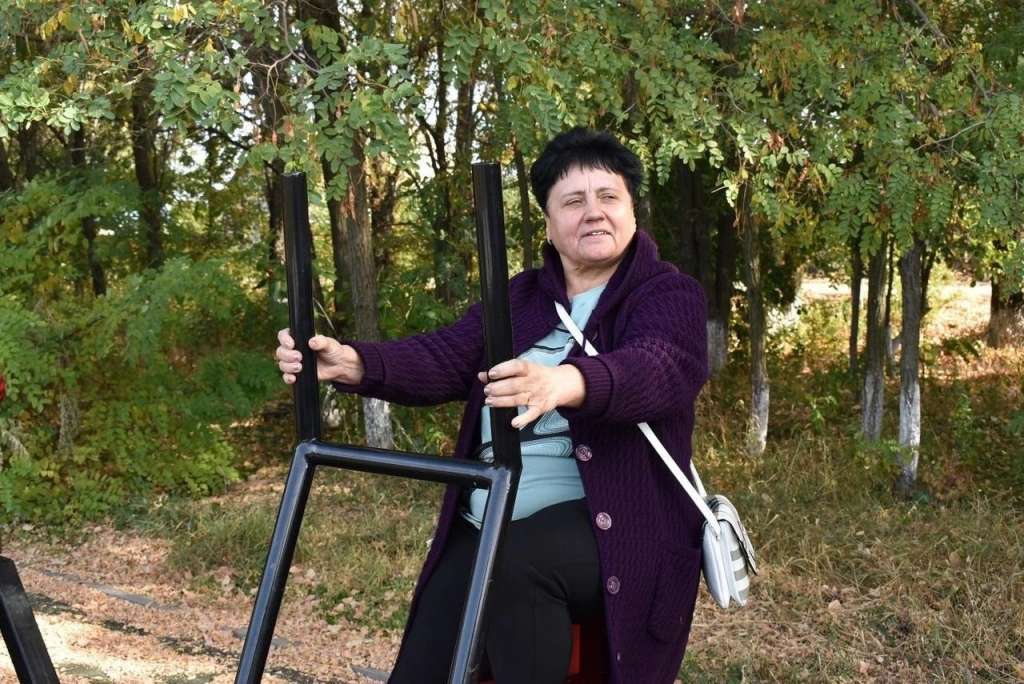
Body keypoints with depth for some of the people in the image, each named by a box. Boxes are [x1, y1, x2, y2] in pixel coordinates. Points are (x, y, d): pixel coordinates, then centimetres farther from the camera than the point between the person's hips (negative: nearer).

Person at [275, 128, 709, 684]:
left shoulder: (671, 294, 0)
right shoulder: (518, 297, 17)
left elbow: (662, 366, -23)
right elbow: (443, 359, 3)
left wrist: (566, 383, -45)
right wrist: (351, 363, -18)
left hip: (610, 521, -4)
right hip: (487, 524, 5)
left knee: (515, 563, -34)